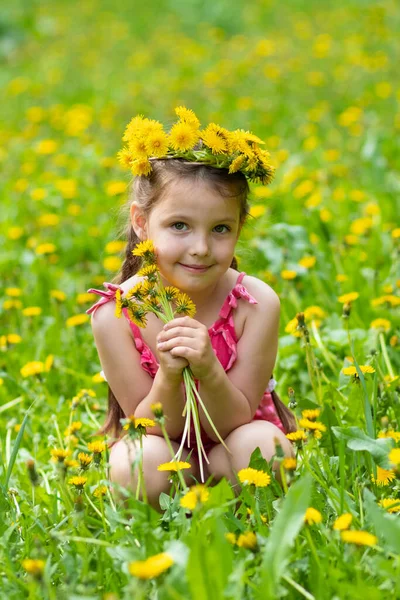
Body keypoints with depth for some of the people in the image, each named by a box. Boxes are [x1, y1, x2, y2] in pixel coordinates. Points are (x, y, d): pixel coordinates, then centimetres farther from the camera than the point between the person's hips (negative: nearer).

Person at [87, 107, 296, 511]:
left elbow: (232, 423, -17)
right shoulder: (114, 315, -21)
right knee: (140, 460, -34)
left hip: (229, 447, 1)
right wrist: (169, 379, -36)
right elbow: (149, 427, -15)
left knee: (262, 446, -33)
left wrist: (209, 372, -38)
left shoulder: (257, 304, -21)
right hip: (165, 443, 0)